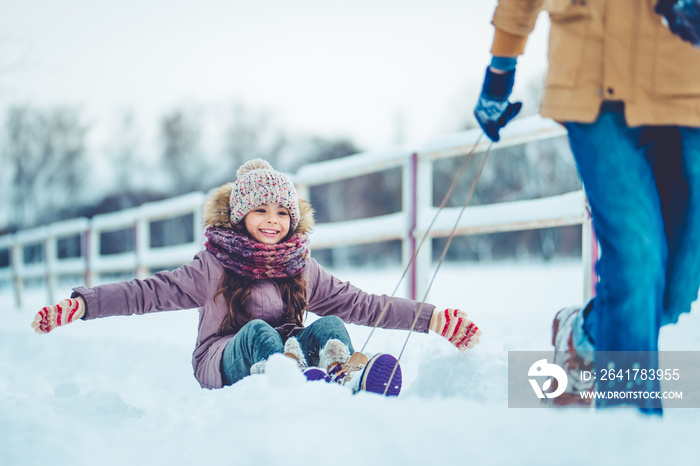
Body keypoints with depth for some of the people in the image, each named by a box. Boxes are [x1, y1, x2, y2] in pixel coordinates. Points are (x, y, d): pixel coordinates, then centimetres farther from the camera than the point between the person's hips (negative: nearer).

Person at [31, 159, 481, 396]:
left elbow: (361, 303, 14)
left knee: (329, 327, -21)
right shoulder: (214, 267, 6)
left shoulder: (304, 270, 15)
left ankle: (349, 373, -58)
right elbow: (151, 292, -2)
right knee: (258, 332, -32)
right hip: (226, 363, -3)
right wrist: (81, 304, -14)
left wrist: (431, 319, 6)